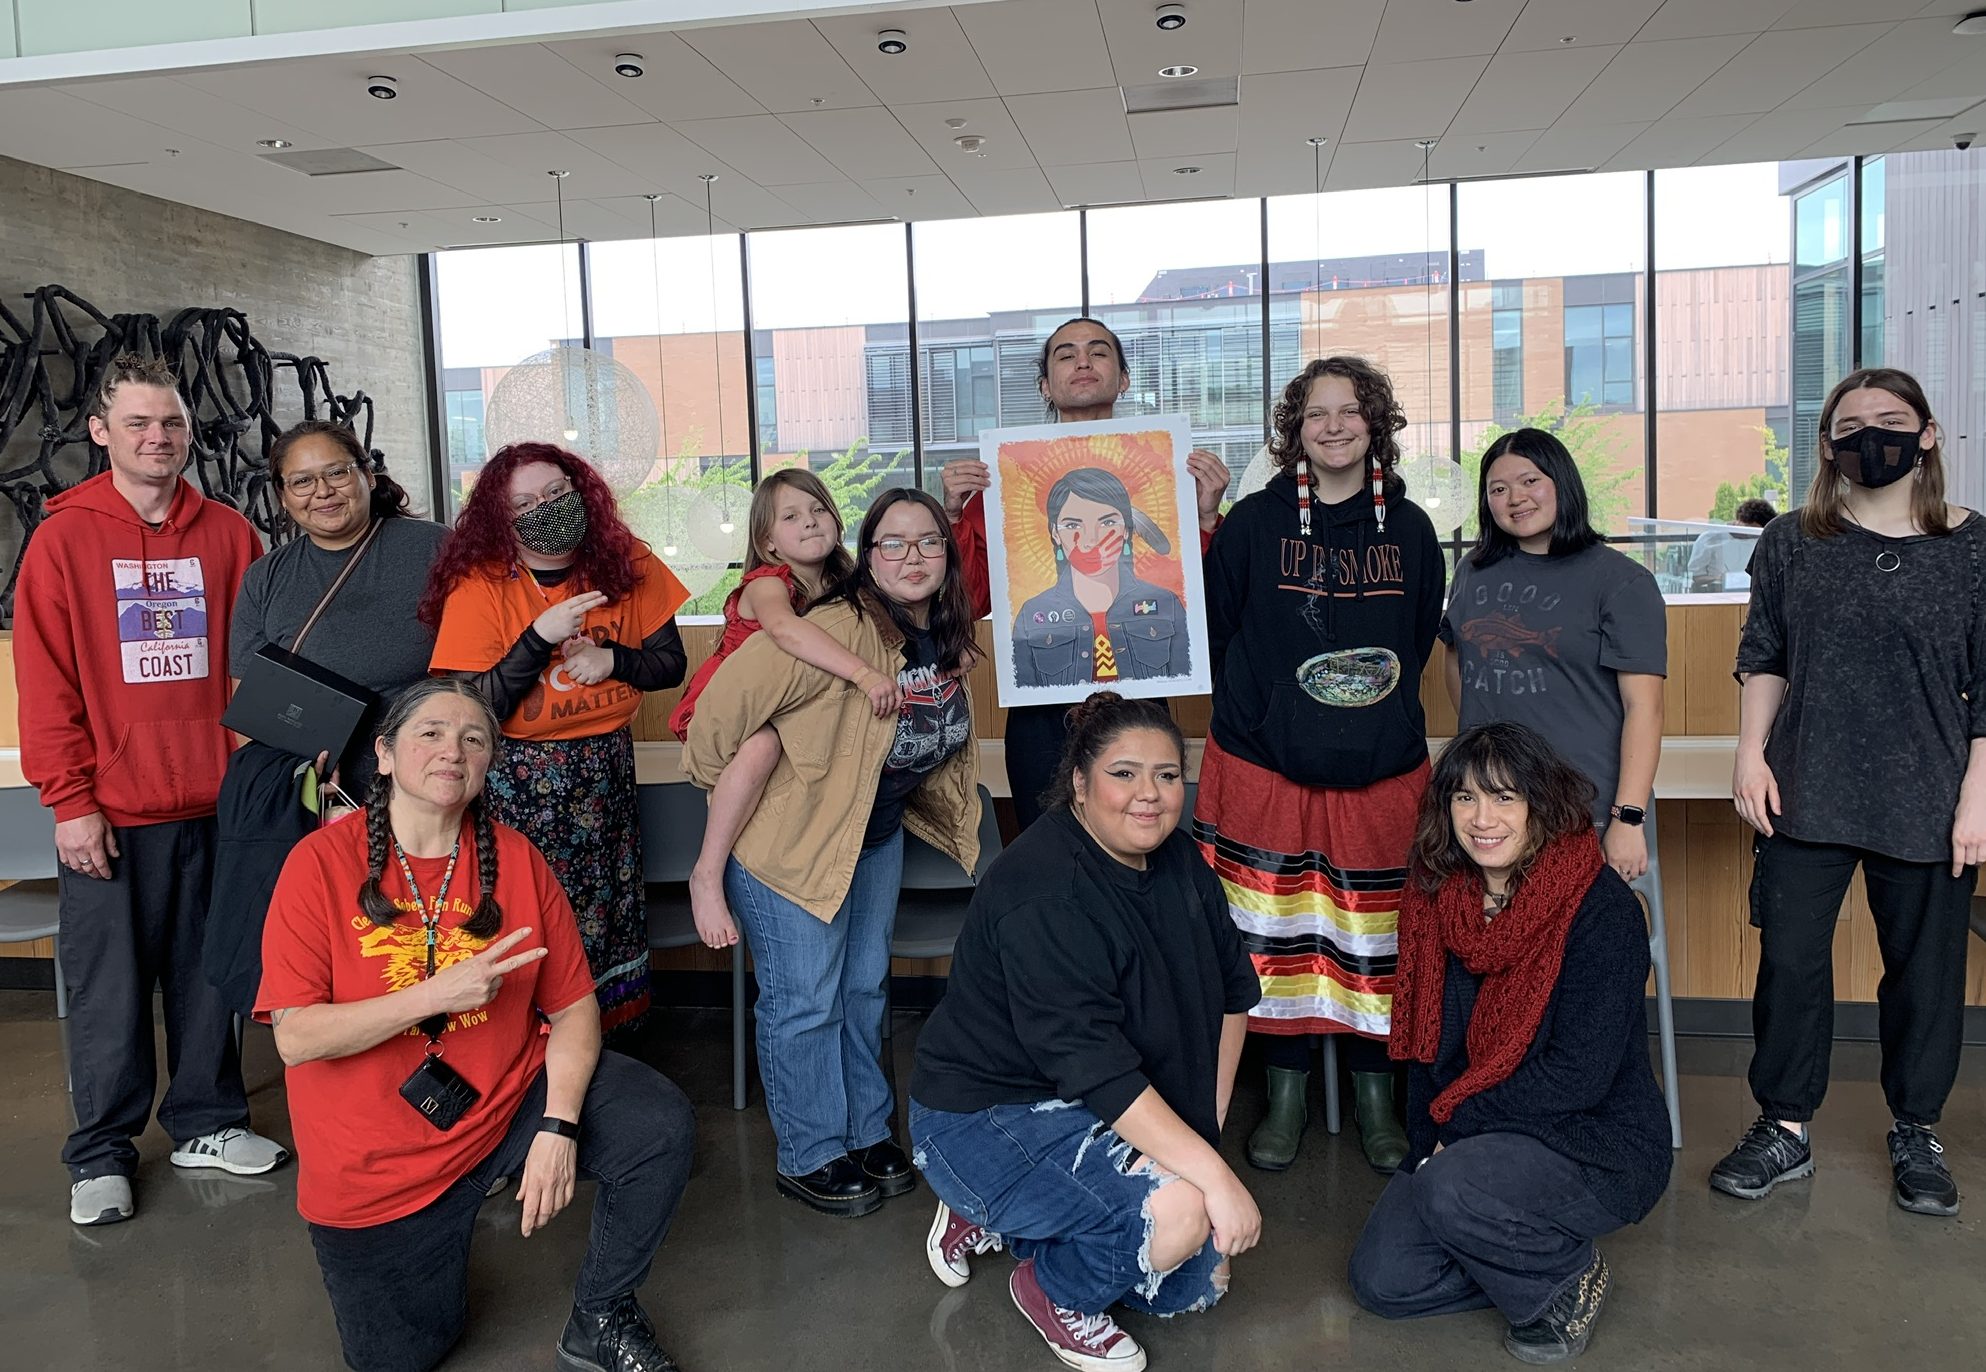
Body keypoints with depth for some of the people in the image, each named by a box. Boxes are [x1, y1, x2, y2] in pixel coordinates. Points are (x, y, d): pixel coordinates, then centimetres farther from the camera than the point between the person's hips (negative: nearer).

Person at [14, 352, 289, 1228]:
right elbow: (44, 679, -3)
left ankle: (207, 1123, 28)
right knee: (109, 990, 7)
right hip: (108, 812, -2)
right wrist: (68, 799, -8)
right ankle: (101, 1154, 22)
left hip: (212, 802, 2)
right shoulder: (64, 537, -1)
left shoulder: (227, 534, 5)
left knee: (206, 974, 13)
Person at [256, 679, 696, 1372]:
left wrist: (558, 1126, -21)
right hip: (375, 1163, -1)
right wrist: (439, 993, -27)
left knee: (662, 1127, -20)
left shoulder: (516, 860, -6)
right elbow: (296, 1038, -19)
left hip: (509, 1096, 2)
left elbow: (573, 1007, -7)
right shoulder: (321, 863, -14)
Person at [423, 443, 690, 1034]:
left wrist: (612, 660, -13)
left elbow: (671, 663, 6)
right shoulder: (479, 585, -11)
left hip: (606, 770, 3)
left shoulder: (627, 565, -1)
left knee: (605, 914, 10)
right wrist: (541, 637, -24)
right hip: (517, 781, -3)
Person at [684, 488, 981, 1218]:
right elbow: (731, 694, -33)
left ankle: (866, 1133, 35)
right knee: (806, 1003, 3)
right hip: (791, 839, -7)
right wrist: (723, 781, -19)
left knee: (865, 988, 18)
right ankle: (810, 1158, 21)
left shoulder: (947, 638, -3)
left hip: (877, 833, 8)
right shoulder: (842, 631, -29)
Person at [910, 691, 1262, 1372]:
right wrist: (1213, 1172, -34)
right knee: (1175, 1212, -30)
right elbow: (1093, 1064, -33)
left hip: (1093, 1115, 9)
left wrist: (1210, 1124, 2)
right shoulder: (1045, 892, -28)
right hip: (985, 1119, -9)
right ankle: (1054, 1291, 2)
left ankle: (999, 1221, 22)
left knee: (1198, 1286, 8)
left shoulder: (1178, 863, -1)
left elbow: (1231, 989, 9)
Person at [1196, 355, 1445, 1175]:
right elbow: (1214, 632, 0)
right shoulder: (1253, 523, -1)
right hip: (1267, 770, -2)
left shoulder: (1409, 529, 7)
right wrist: (1259, 713, -1)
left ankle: (1375, 1098, 24)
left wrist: (1383, 720, 8)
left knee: (1376, 938, 7)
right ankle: (1286, 1097, 20)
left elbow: (1419, 641, 15)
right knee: (1276, 940, 4)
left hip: (1380, 774, 2)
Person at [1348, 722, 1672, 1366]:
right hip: (1461, 1143, 6)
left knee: (1455, 1189, -33)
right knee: (1381, 1278, -8)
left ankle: (1572, 1279, -2)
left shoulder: (1601, 908, -18)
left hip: (1598, 1143, -6)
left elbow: (1580, 1076, -22)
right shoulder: (1436, 897, 0)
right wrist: (1428, 1145, -6)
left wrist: (1456, 1119, -17)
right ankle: (1535, 1255, 16)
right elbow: (1425, 1043, 5)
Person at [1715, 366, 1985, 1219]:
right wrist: (1751, 752, -1)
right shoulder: (1792, 544, 4)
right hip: (1806, 796, 1)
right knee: (1790, 958, 3)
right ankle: (1784, 1130, 18)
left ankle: (1916, 1132, 28)